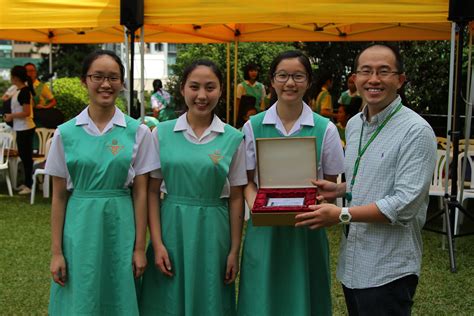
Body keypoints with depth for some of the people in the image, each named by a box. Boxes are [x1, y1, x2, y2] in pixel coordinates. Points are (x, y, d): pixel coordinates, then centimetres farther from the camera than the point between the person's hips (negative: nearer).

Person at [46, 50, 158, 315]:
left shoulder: (138, 132, -1)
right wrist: (56, 251, 1)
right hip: (80, 228, 1)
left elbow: (140, 194, 0)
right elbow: (59, 196, 3)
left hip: (121, 226, 0)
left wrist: (140, 247, -3)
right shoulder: (65, 133, 0)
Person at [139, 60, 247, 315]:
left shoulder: (233, 138, -1)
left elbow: (236, 198, 2)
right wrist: (157, 244, -6)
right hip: (172, 228, 0)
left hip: (212, 232, 0)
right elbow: (152, 191, 1)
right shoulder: (162, 133, 0)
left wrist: (234, 251, 0)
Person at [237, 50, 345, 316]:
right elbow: (248, 180, 6)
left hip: (307, 227, 0)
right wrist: (256, 206, -13)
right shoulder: (253, 127, 1)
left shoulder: (325, 129, -2)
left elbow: (330, 184, 5)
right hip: (264, 228, 1)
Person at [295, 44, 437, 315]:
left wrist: (342, 215, -21)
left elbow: (405, 204, -20)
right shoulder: (353, 125, 10)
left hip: (388, 270, -7)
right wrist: (339, 190, 4)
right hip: (351, 263, 7)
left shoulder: (416, 132, -14)